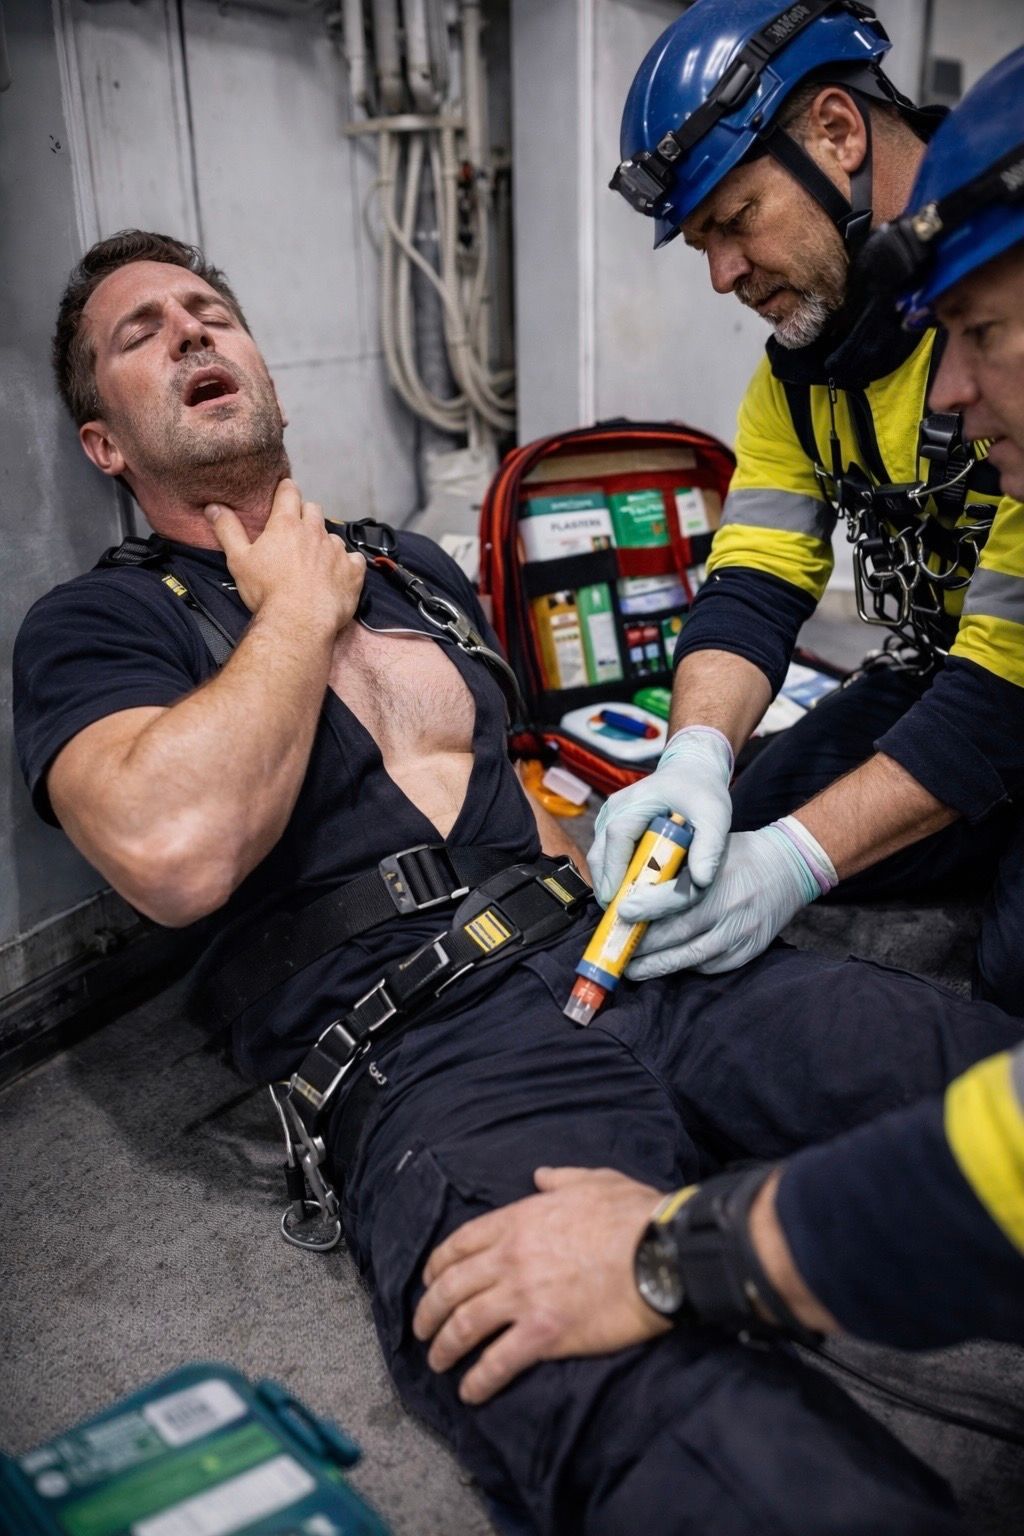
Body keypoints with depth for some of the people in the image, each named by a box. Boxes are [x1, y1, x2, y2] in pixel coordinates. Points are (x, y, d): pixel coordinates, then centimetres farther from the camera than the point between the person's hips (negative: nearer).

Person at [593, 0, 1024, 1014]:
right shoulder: (801, 358, 2)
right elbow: (752, 585, -5)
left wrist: (801, 857, -33)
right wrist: (696, 757, -26)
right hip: (937, 677, 7)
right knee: (723, 858, -5)